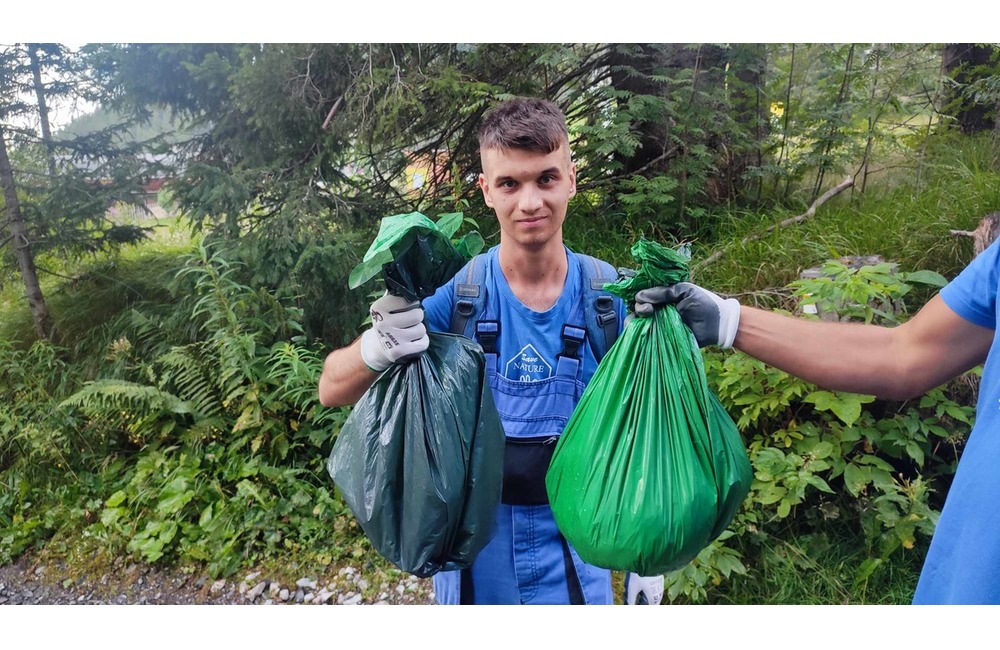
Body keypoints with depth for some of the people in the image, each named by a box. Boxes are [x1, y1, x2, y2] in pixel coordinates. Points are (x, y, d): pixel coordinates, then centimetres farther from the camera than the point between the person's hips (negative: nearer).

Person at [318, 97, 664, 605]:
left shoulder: (610, 295, -12)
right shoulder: (455, 291, -16)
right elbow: (332, 391, -15)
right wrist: (379, 347, -38)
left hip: (574, 559, 1)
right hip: (473, 559, 0)